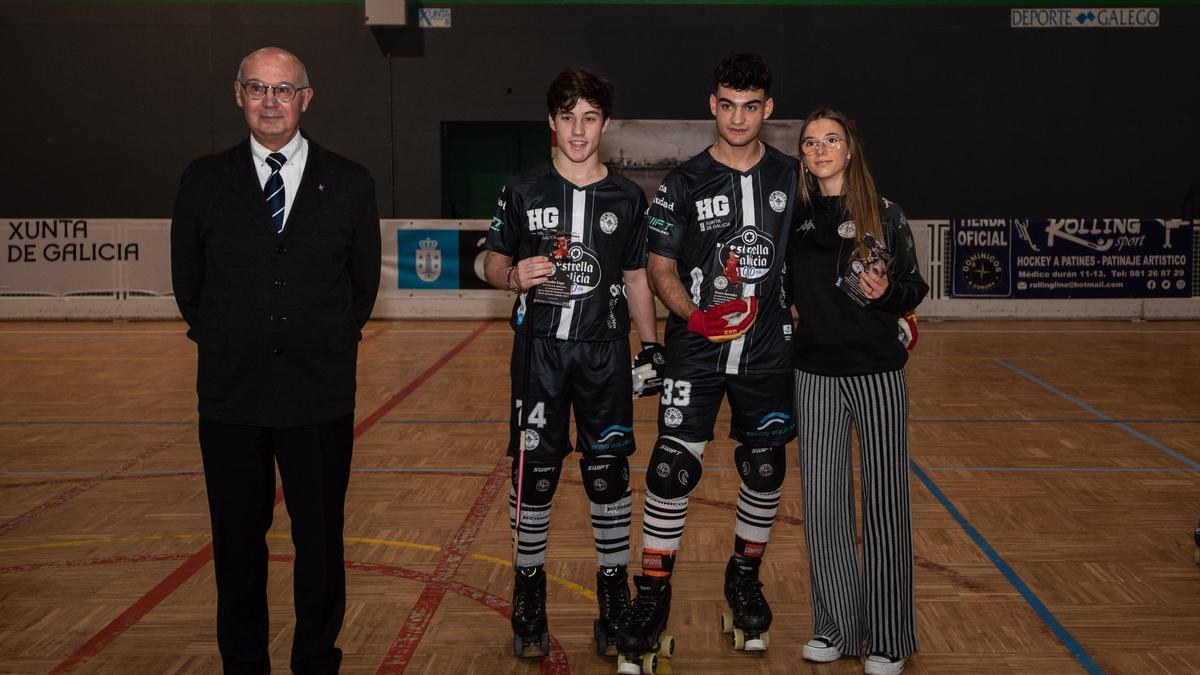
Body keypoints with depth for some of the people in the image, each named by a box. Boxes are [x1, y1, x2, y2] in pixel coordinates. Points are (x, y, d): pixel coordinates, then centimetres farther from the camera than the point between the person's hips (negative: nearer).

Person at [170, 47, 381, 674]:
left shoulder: (350, 185, 0)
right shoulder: (203, 181, 2)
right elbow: (187, 280, 12)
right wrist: (222, 342, 14)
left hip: (320, 394, -1)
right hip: (231, 393, 1)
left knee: (320, 540, 10)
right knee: (236, 541, 12)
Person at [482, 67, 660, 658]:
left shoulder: (627, 198, 6)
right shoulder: (523, 191, 2)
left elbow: (636, 281, 12)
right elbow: (492, 262, 5)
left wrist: (652, 347, 6)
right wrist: (515, 276, -17)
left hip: (605, 352, 1)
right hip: (539, 349, -1)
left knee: (608, 473, 3)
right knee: (534, 473, 3)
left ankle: (614, 590, 18)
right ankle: (529, 587, 20)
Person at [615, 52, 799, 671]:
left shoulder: (793, 177, 3)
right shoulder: (684, 183, -3)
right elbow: (661, 267, -2)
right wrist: (695, 316, -19)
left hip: (769, 353, 2)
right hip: (695, 350, -2)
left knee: (764, 470, 10)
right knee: (672, 470, -8)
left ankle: (745, 578, 32)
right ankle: (652, 595, 6)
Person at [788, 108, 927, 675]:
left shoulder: (884, 215, -3)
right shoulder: (795, 217, 5)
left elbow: (914, 289, 1)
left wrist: (886, 291, -18)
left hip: (878, 373, -2)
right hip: (816, 376, 3)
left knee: (883, 501, 2)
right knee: (822, 501, 6)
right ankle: (836, 627, 21)